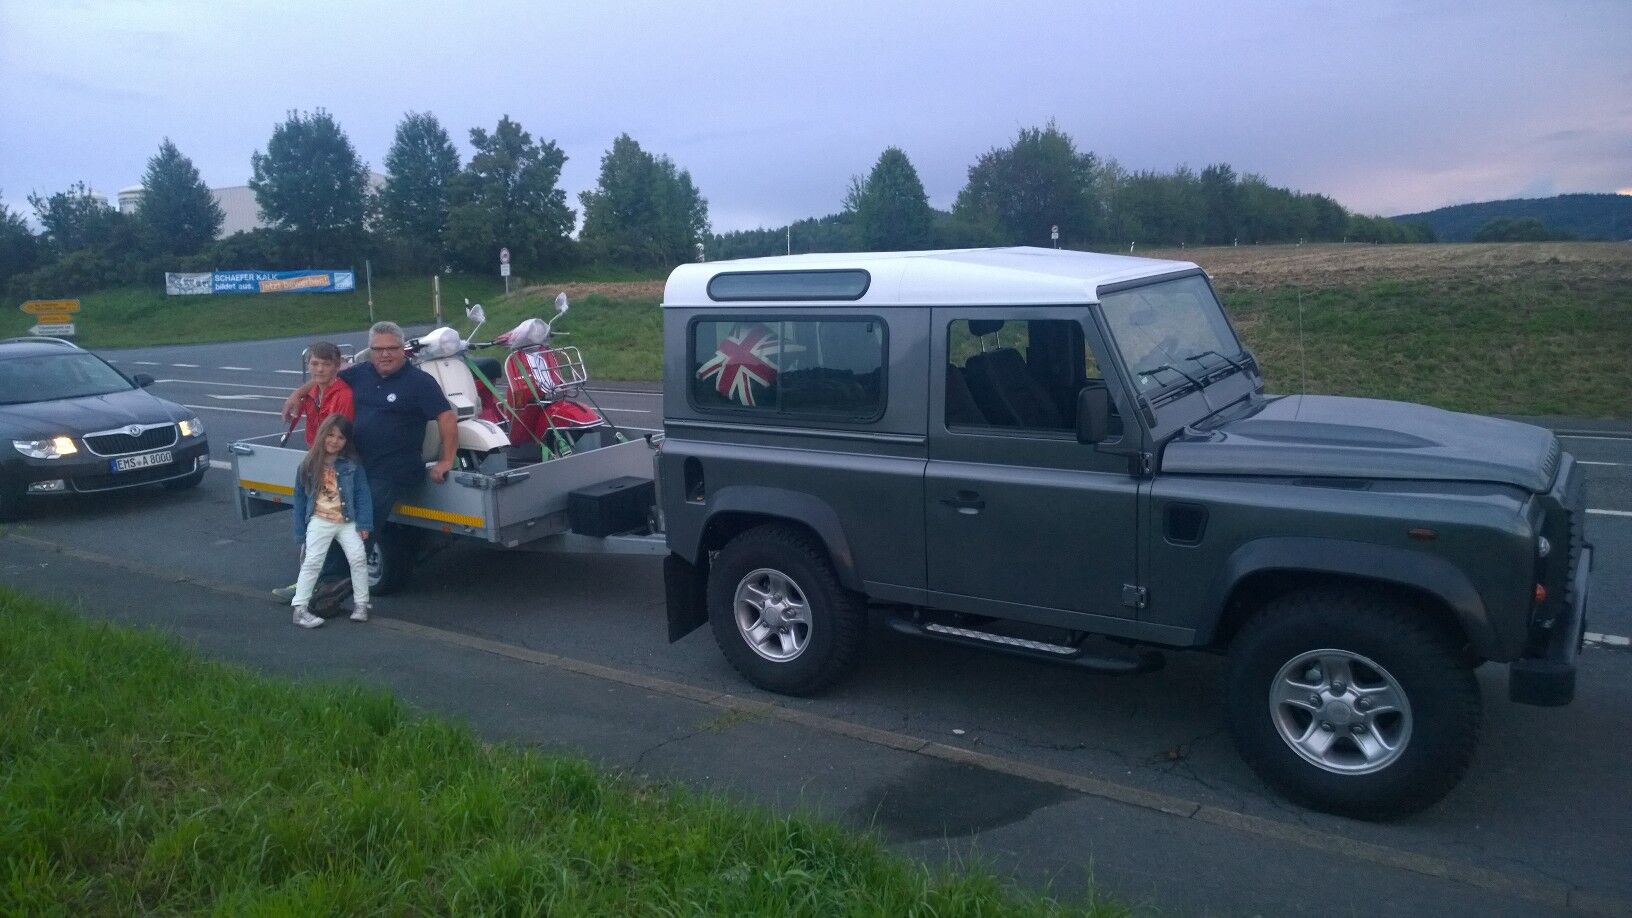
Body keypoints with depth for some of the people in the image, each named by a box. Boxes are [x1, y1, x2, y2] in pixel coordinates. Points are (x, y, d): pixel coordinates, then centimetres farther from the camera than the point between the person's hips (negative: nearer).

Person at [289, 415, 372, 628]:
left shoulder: (352, 465, -3)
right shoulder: (309, 465, 0)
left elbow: (362, 494, -3)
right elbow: (300, 497, 6)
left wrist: (363, 523, -11)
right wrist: (300, 531, 4)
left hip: (347, 522, 0)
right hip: (319, 521, 0)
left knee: (358, 558, -7)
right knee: (312, 562, -6)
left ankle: (361, 604, 6)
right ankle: (300, 609, -3)